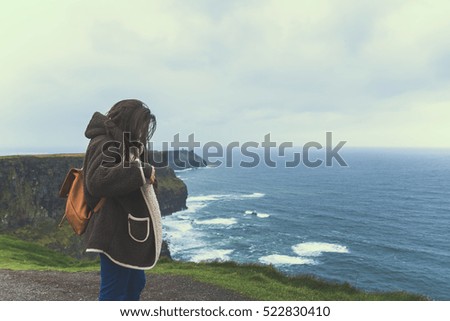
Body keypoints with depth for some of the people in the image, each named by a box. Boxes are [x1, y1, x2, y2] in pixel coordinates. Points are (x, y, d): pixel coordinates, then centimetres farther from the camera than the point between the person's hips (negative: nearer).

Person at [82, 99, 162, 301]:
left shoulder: (122, 144, 14)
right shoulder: (105, 145, -17)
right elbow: (97, 181, -34)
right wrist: (142, 172, -27)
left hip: (128, 231, 11)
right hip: (115, 232, -11)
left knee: (135, 284, 22)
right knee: (113, 291, -1)